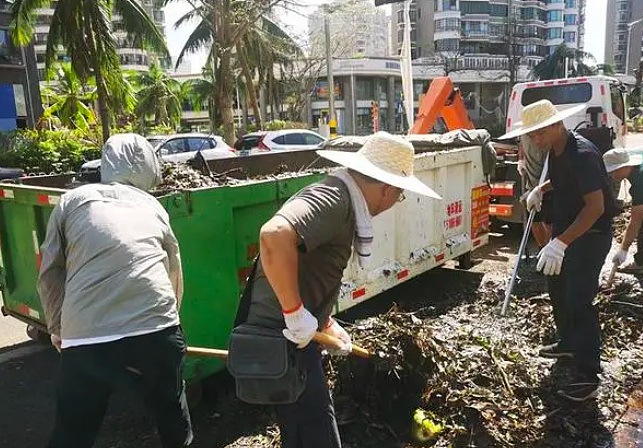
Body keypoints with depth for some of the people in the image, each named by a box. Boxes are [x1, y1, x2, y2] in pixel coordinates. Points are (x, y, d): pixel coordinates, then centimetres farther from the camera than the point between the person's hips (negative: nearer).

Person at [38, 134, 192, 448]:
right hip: (156, 332, 1)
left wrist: (57, 328, 25)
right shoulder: (153, 207, 18)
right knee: (174, 420, 23)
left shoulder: (72, 200, 13)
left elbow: (50, 273, 10)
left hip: (84, 340, 0)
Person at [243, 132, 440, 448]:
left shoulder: (340, 198, 12)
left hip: (295, 335, 10)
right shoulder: (334, 199, -20)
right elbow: (275, 236, -39)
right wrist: (296, 313, -30)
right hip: (283, 338, -10)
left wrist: (328, 324, 25)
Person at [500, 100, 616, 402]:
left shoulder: (582, 154, -26)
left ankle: (587, 377, -3)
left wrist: (561, 243, -37)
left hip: (590, 235, -10)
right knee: (557, 287, 20)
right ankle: (568, 343, 41)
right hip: (565, 229, 10)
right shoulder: (557, 151, 2)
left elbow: (596, 206, -32)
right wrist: (540, 190, 8)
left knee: (578, 301, -11)